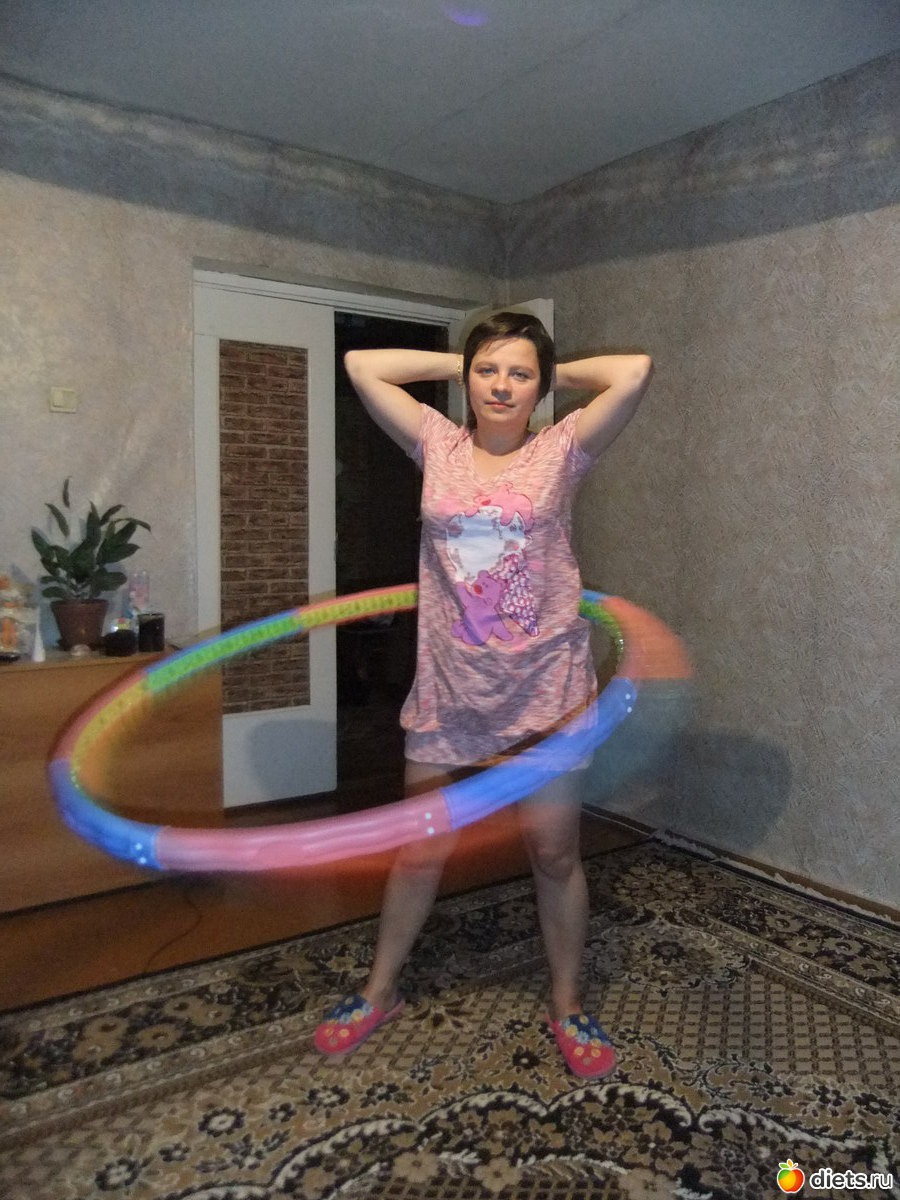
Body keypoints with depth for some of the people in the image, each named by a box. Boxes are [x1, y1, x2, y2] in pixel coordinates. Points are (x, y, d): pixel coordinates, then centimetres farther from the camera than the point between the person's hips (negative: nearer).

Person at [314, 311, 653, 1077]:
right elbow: (362, 366, 3)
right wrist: (461, 363, 7)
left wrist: (556, 373, 3)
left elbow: (635, 372, -12)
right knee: (420, 849, 15)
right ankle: (381, 991, 37)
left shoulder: (561, 451, -1)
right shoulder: (437, 445, 5)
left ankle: (568, 1006, 33)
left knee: (555, 853, 10)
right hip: (449, 689, 2)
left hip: (546, 689, -1)